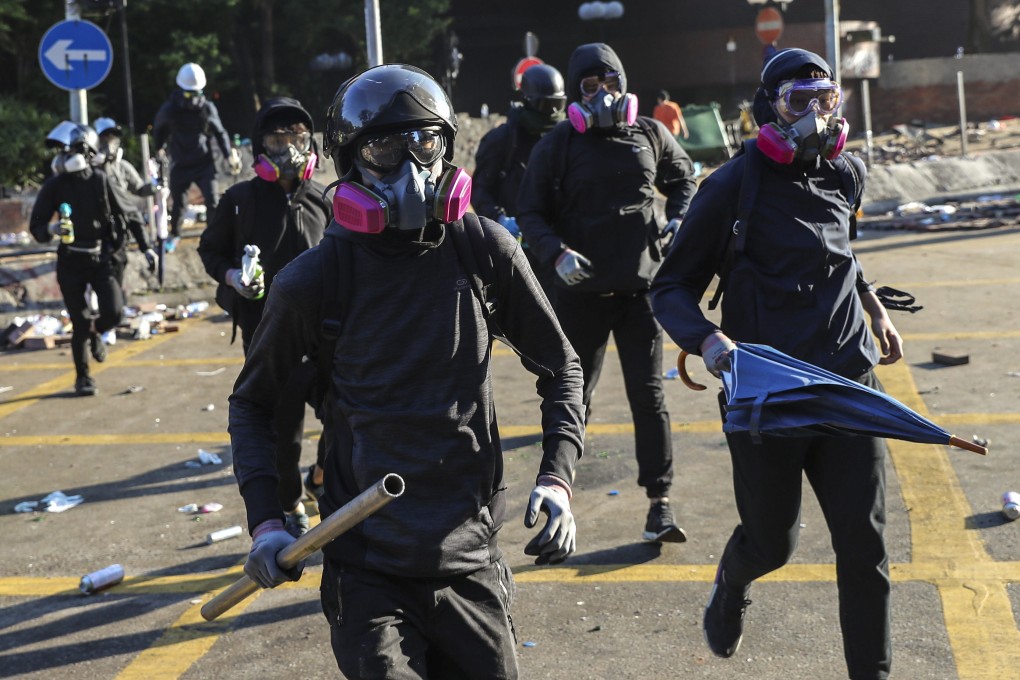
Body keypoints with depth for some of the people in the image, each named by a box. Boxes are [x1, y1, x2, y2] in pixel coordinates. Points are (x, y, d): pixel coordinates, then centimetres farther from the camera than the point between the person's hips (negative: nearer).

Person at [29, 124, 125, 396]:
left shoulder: (100, 180, 0)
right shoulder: (54, 185, -5)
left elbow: (120, 215, 9)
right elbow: (35, 226, -4)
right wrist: (50, 229, -26)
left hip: (100, 257, 1)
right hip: (71, 261, -1)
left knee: (113, 313, -11)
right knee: (79, 324, 0)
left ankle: (95, 333, 26)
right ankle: (82, 376, 19)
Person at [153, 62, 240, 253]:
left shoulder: (208, 108, -6)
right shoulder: (169, 109, -6)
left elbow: (220, 133, 6)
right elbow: (159, 129, 14)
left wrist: (229, 155, 0)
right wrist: (159, 148, 12)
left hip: (204, 163, 0)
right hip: (180, 164, 1)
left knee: (212, 201, -11)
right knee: (177, 202, 10)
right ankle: (174, 234, 33)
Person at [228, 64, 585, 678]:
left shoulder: (486, 251, -4)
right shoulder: (313, 281, -8)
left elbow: (559, 368, 8)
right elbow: (253, 403, 7)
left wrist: (558, 479, -5)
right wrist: (266, 520, -5)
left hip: (470, 561, 2)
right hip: (367, 573, -2)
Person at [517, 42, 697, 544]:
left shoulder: (650, 135, 5)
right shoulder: (558, 145, -3)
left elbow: (683, 180, 20)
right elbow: (530, 212, -2)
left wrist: (678, 218, 0)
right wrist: (557, 254, -19)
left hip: (640, 286, 1)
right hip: (581, 290, -1)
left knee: (648, 394, 2)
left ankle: (659, 503, 10)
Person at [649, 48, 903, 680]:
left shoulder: (846, 172, 8)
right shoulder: (732, 187, -10)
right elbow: (672, 287, -6)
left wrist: (876, 310, 27)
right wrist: (707, 339, -23)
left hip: (849, 382, 4)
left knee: (866, 543, 0)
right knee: (773, 542, 10)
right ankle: (731, 586, 47)